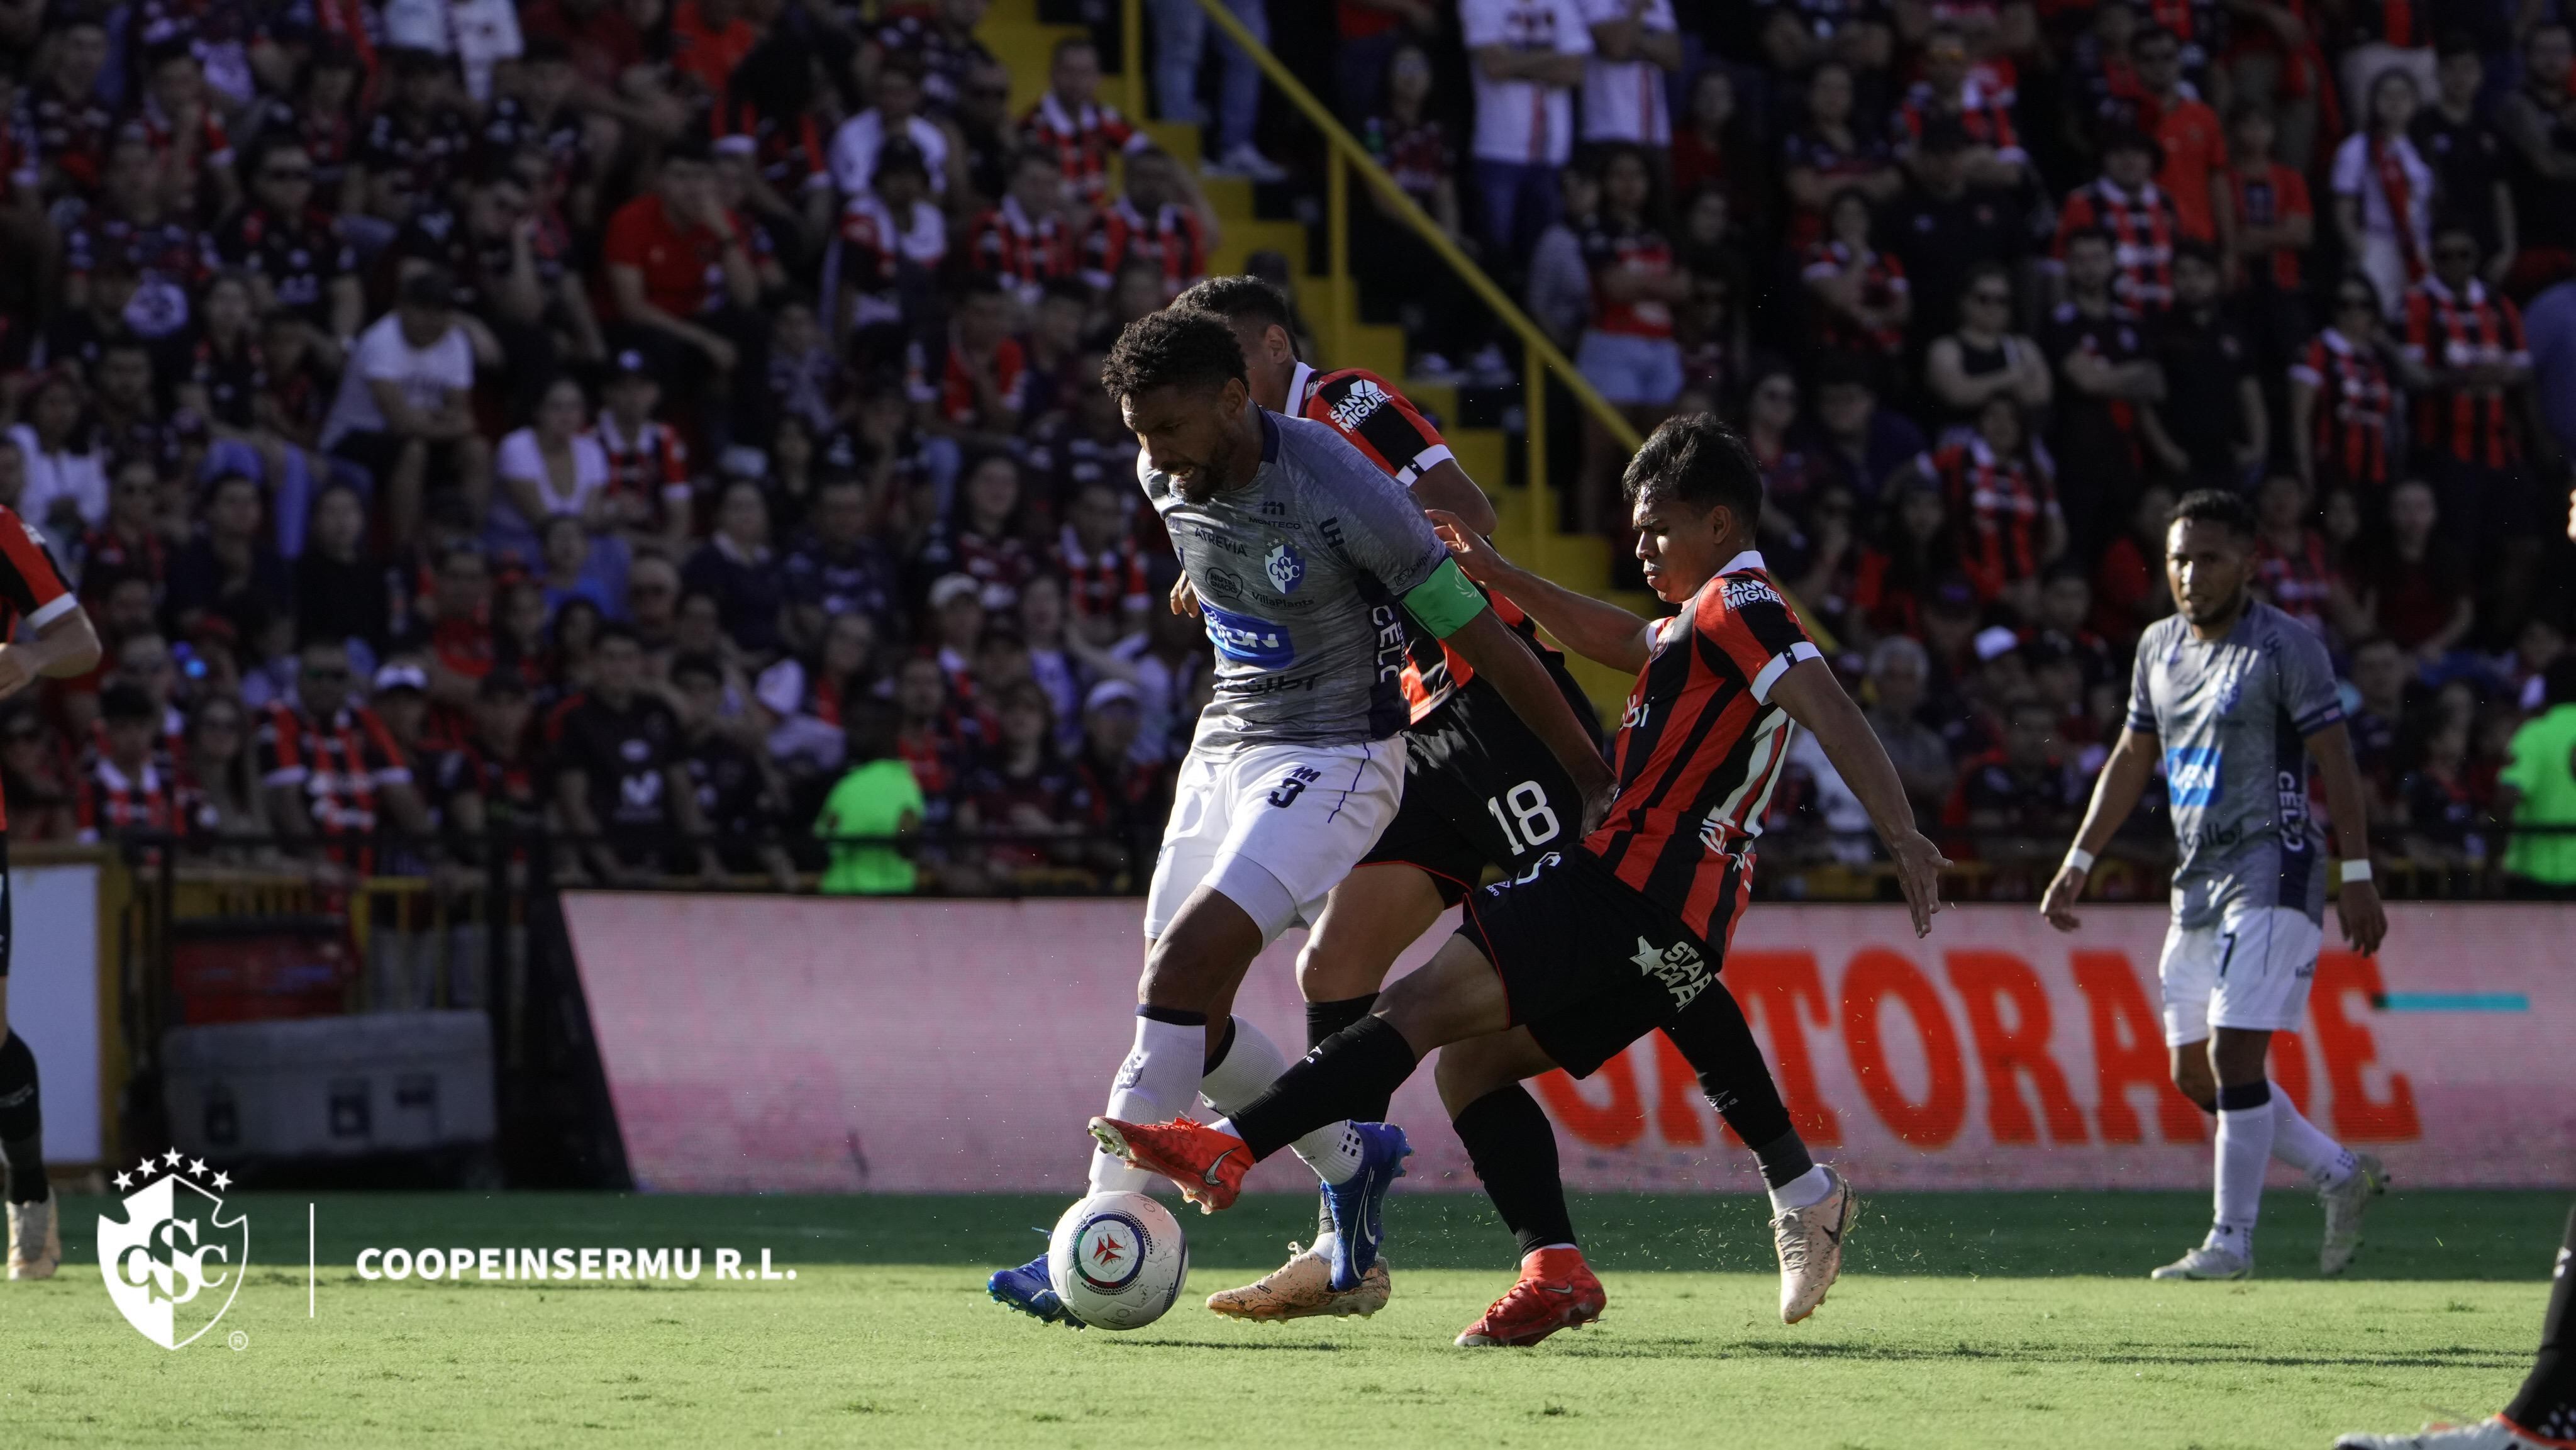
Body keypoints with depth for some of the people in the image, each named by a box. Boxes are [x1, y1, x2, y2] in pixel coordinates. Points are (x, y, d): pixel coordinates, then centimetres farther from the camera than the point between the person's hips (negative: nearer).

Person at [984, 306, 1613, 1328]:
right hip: (1225, 746, 8)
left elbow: (1482, 641, -15)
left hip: (1334, 759, -8)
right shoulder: (1164, 479, -4)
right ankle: (1350, 1160, 27)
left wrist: (1590, 778, -8)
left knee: (1184, 966, -22)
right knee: (1181, 1008, 5)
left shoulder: (1342, 495, -24)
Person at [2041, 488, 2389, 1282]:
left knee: (2233, 1053, -14)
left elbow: (2335, 759, -10)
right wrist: (2078, 863, 20)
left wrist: (2358, 877, -14)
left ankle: (2232, 1241, -7)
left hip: (2272, 870, -8)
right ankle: (2340, 1173, 22)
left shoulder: (2285, 646, -9)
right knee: (2194, 1073, 7)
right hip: (2197, 880, 8)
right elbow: (2132, 758, 22)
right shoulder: (2159, 647, 12)